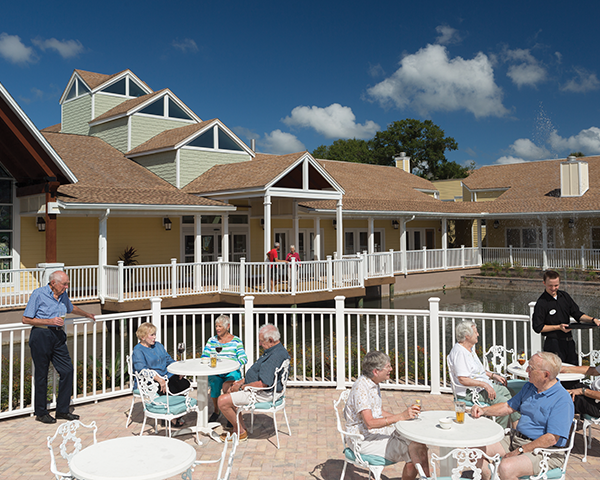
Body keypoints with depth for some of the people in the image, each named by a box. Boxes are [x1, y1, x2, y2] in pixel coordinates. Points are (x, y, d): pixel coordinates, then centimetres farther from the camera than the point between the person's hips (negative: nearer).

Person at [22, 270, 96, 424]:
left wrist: (87, 315, 47)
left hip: (58, 336, 6)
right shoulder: (38, 294, -7)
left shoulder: (63, 295, 12)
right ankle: (41, 413, 15)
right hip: (41, 336, -6)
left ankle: (62, 410, 11)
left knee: (67, 370, -1)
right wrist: (50, 321, -16)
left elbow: (71, 308, 34)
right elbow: (26, 319, -8)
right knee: (41, 374, 1)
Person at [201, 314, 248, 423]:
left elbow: (243, 358, -1)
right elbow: (204, 357, 9)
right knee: (215, 384, -31)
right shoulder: (212, 340, 12)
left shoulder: (236, 341, 4)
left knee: (226, 387, -33)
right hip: (215, 373, 2)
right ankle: (216, 411, -7)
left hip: (232, 373, -2)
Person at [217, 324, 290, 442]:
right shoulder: (276, 350, 7)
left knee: (222, 401, -15)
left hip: (263, 394, -12)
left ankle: (241, 432, 4)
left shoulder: (276, 356, -29)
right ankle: (236, 427, 19)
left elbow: (262, 384, -31)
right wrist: (243, 381, 7)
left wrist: (241, 387, -17)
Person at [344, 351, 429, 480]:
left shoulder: (374, 384, 8)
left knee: (419, 445, -7)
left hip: (378, 430, 9)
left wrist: (406, 415, 1)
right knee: (413, 450, -19)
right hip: (364, 439, -9)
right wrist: (401, 416, -31)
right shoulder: (361, 387, -22)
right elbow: (370, 423, -28)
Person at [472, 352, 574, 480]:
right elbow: (508, 407, 20)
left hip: (542, 450, -8)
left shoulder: (562, 400, -18)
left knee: (506, 467, -33)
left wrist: (519, 451, -21)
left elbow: (551, 439, -23)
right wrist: (483, 410, 3)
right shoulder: (529, 387, 10)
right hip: (516, 439, 8)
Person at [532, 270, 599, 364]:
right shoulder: (541, 303, -14)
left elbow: (577, 314, 12)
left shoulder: (565, 296, 6)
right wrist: (559, 327, -18)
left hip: (569, 342, 7)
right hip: (553, 344, -7)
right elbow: (538, 327, -13)